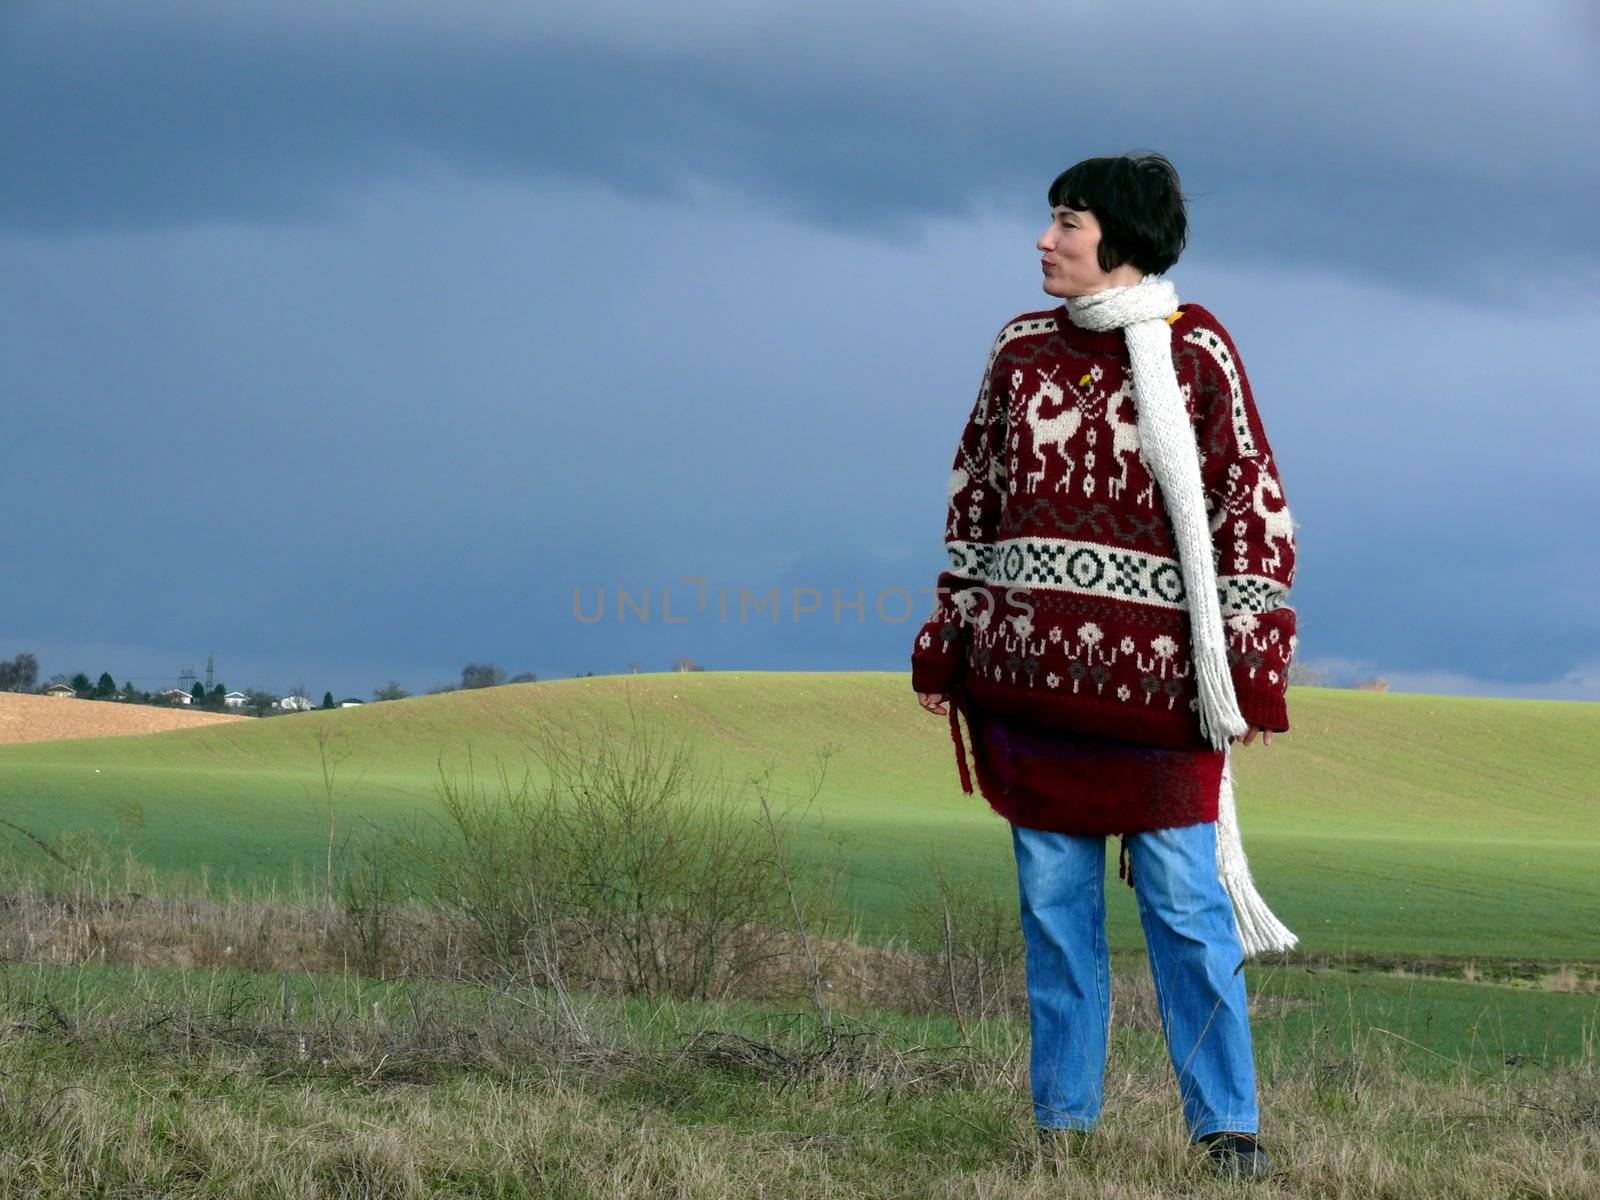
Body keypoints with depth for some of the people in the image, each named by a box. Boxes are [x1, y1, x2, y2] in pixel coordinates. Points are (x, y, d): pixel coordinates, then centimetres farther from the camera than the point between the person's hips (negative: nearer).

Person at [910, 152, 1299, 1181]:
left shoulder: (1195, 350, 0)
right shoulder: (1022, 349, 12)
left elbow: (1254, 506, -1)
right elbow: (975, 500, 17)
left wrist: (1248, 665, -7)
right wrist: (946, 645, 13)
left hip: (1154, 666, -4)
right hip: (1030, 662, 4)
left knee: (1187, 905, -5)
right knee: (1053, 904, 7)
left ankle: (1227, 1125, 0)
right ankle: (1063, 1118, 13)